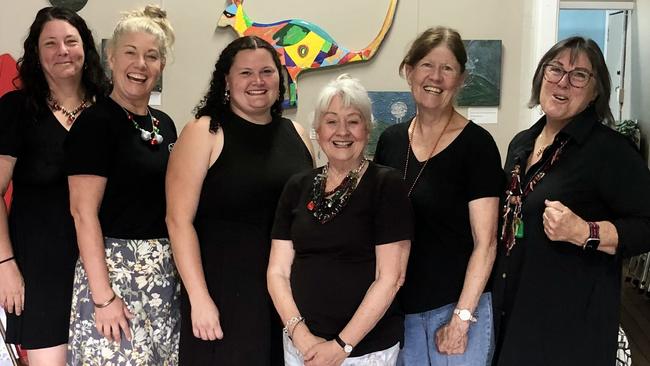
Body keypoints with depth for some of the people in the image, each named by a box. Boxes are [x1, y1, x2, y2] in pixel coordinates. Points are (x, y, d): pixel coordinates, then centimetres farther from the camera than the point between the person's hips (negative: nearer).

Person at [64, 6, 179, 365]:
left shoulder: (164, 124, 11)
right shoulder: (95, 122, -9)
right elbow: (84, 213, -15)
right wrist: (102, 296, -19)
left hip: (165, 269, 7)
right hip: (114, 265, -7)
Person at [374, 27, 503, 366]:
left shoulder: (476, 144, -11)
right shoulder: (390, 140, 3)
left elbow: (485, 242, -12)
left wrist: (462, 318, -15)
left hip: (455, 307, -4)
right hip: (398, 307, 5)